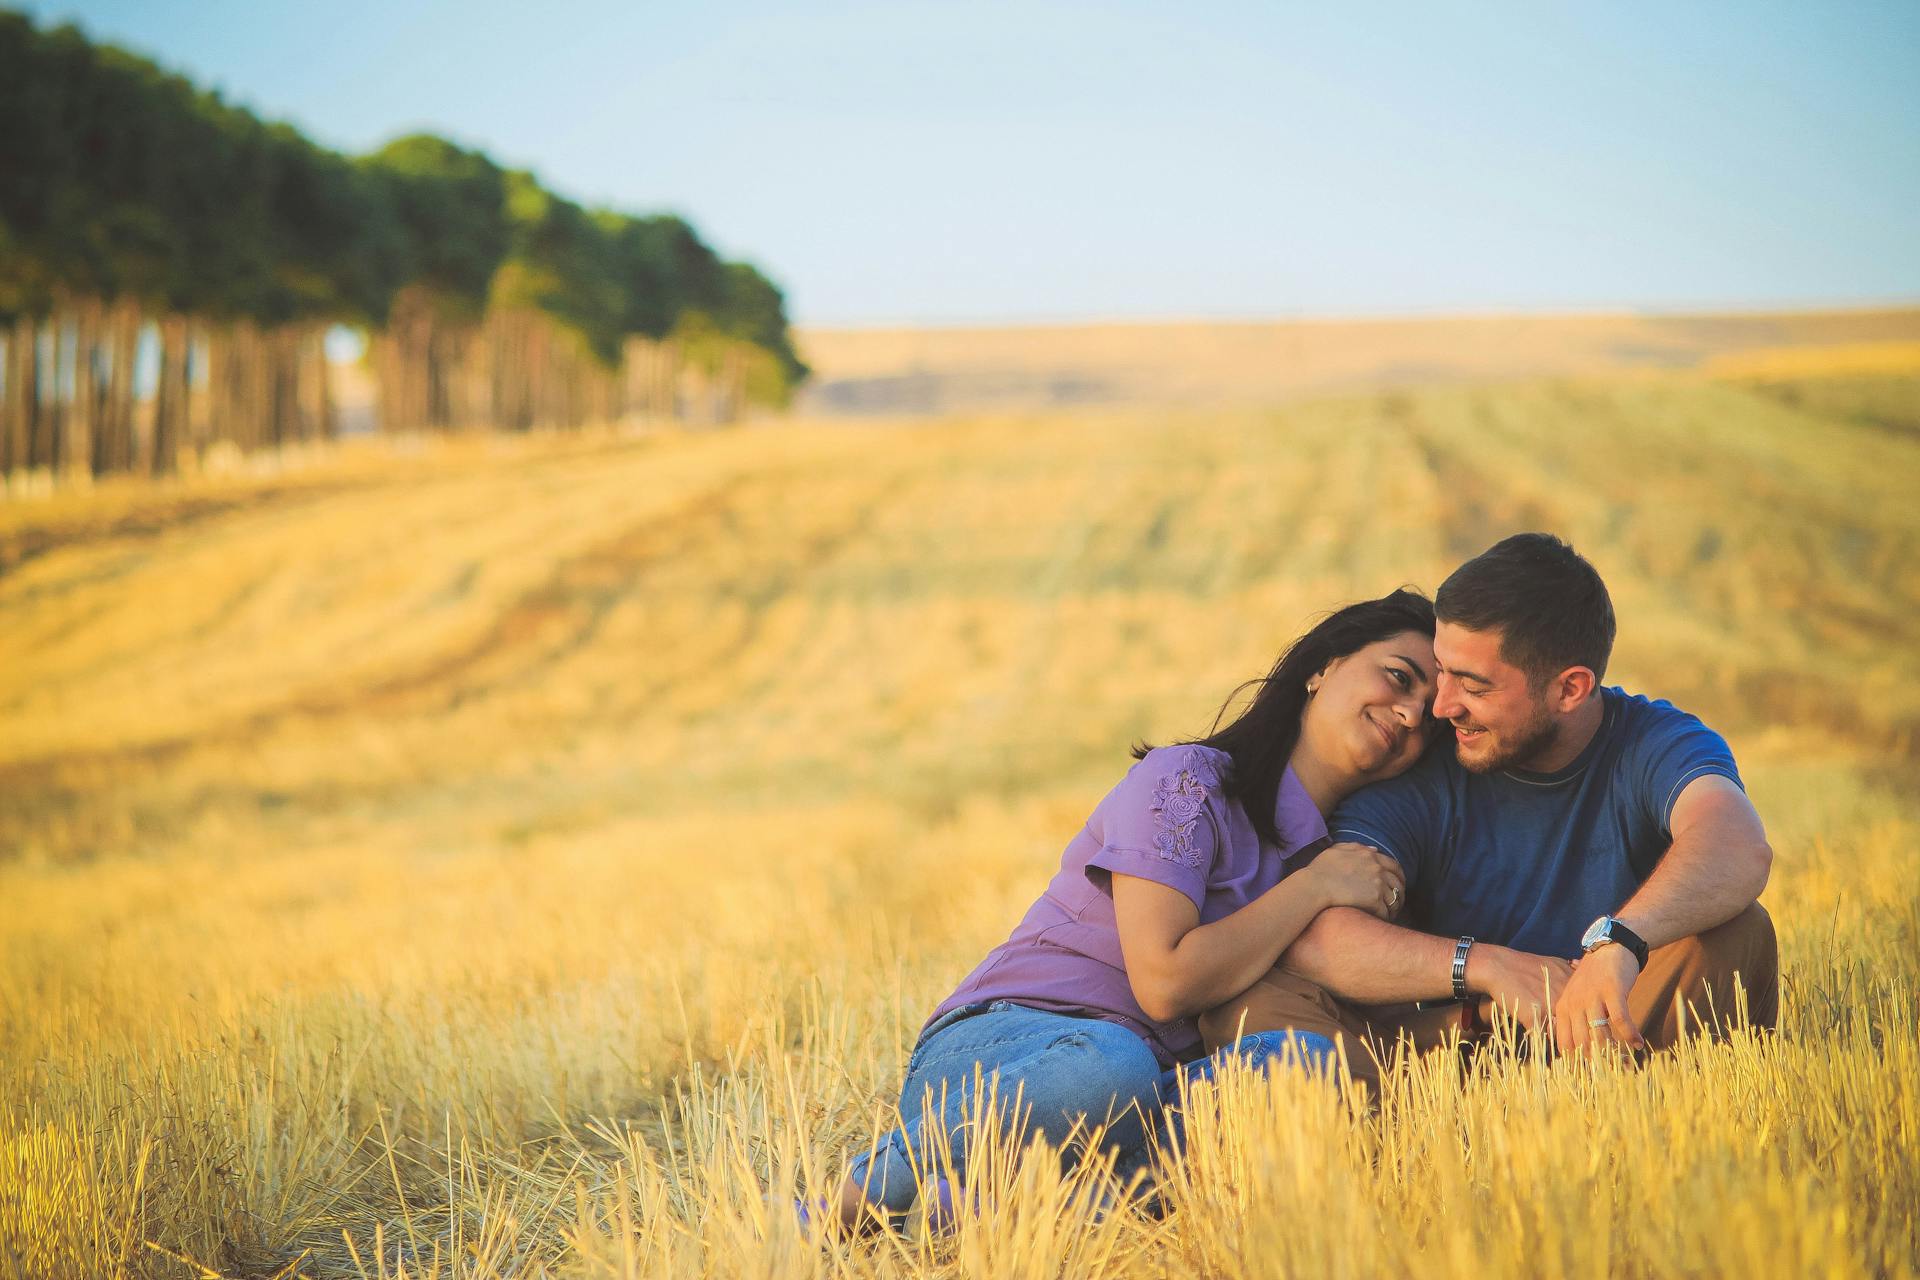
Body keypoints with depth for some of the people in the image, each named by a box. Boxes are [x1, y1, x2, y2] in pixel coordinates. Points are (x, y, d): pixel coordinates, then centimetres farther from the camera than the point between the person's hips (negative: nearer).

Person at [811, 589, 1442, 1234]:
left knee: (1310, 1060, -26)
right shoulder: (1185, 780, -6)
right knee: (1112, 1064, -43)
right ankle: (845, 1213, -22)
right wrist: (1316, 886, -9)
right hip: (997, 1049, -6)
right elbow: (1164, 982, -17)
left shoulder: (1334, 851, 18)